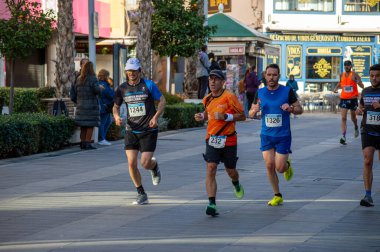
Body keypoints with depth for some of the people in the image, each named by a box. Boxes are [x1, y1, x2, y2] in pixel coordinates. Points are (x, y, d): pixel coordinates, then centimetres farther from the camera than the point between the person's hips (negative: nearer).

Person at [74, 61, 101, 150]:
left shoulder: (79, 79, 7)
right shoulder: (92, 78, -11)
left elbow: (75, 90, 7)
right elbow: (97, 90, -18)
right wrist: (99, 88, 2)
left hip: (81, 105, 6)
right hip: (91, 105, -6)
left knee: (83, 126, 11)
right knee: (90, 126, -2)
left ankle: (82, 143, 12)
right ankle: (88, 143, -5)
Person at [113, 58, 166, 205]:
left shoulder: (148, 85, -5)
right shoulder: (122, 89, 5)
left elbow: (162, 101, -1)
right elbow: (116, 106, 15)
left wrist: (156, 117, -16)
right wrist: (117, 117, -7)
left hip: (148, 131, -3)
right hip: (131, 131, 3)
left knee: (145, 163, -11)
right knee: (132, 163, -7)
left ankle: (155, 167, 29)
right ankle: (141, 194, 8)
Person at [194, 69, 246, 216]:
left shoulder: (229, 97, -12)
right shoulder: (207, 99, 6)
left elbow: (242, 116, -9)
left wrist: (226, 117, -23)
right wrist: (202, 116, 4)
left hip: (228, 140, -3)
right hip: (212, 139, 3)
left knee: (231, 171, 13)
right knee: (210, 169, -15)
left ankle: (236, 185, 51)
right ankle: (211, 203, -19)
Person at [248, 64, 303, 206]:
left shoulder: (287, 91, -6)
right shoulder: (260, 93, 2)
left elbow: (300, 109, 1)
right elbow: (251, 113, 9)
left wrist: (290, 108, -21)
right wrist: (255, 110, -15)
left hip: (283, 136, -2)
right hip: (266, 135, 2)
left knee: (280, 168, -5)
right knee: (269, 165, -2)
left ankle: (287, 165, 33)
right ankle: (277, 196, 13)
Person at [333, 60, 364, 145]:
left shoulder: (354, 75, -8)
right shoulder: (342, 75, 6)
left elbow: (362, 86, -11)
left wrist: (359, 83, -33)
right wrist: (336, 88, 7)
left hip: (353, 99, -2)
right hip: (343, 98, 2)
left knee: (353, 117, 15)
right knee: (343, 118, -10)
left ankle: (356, 128, 48)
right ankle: (343, 136, -16)